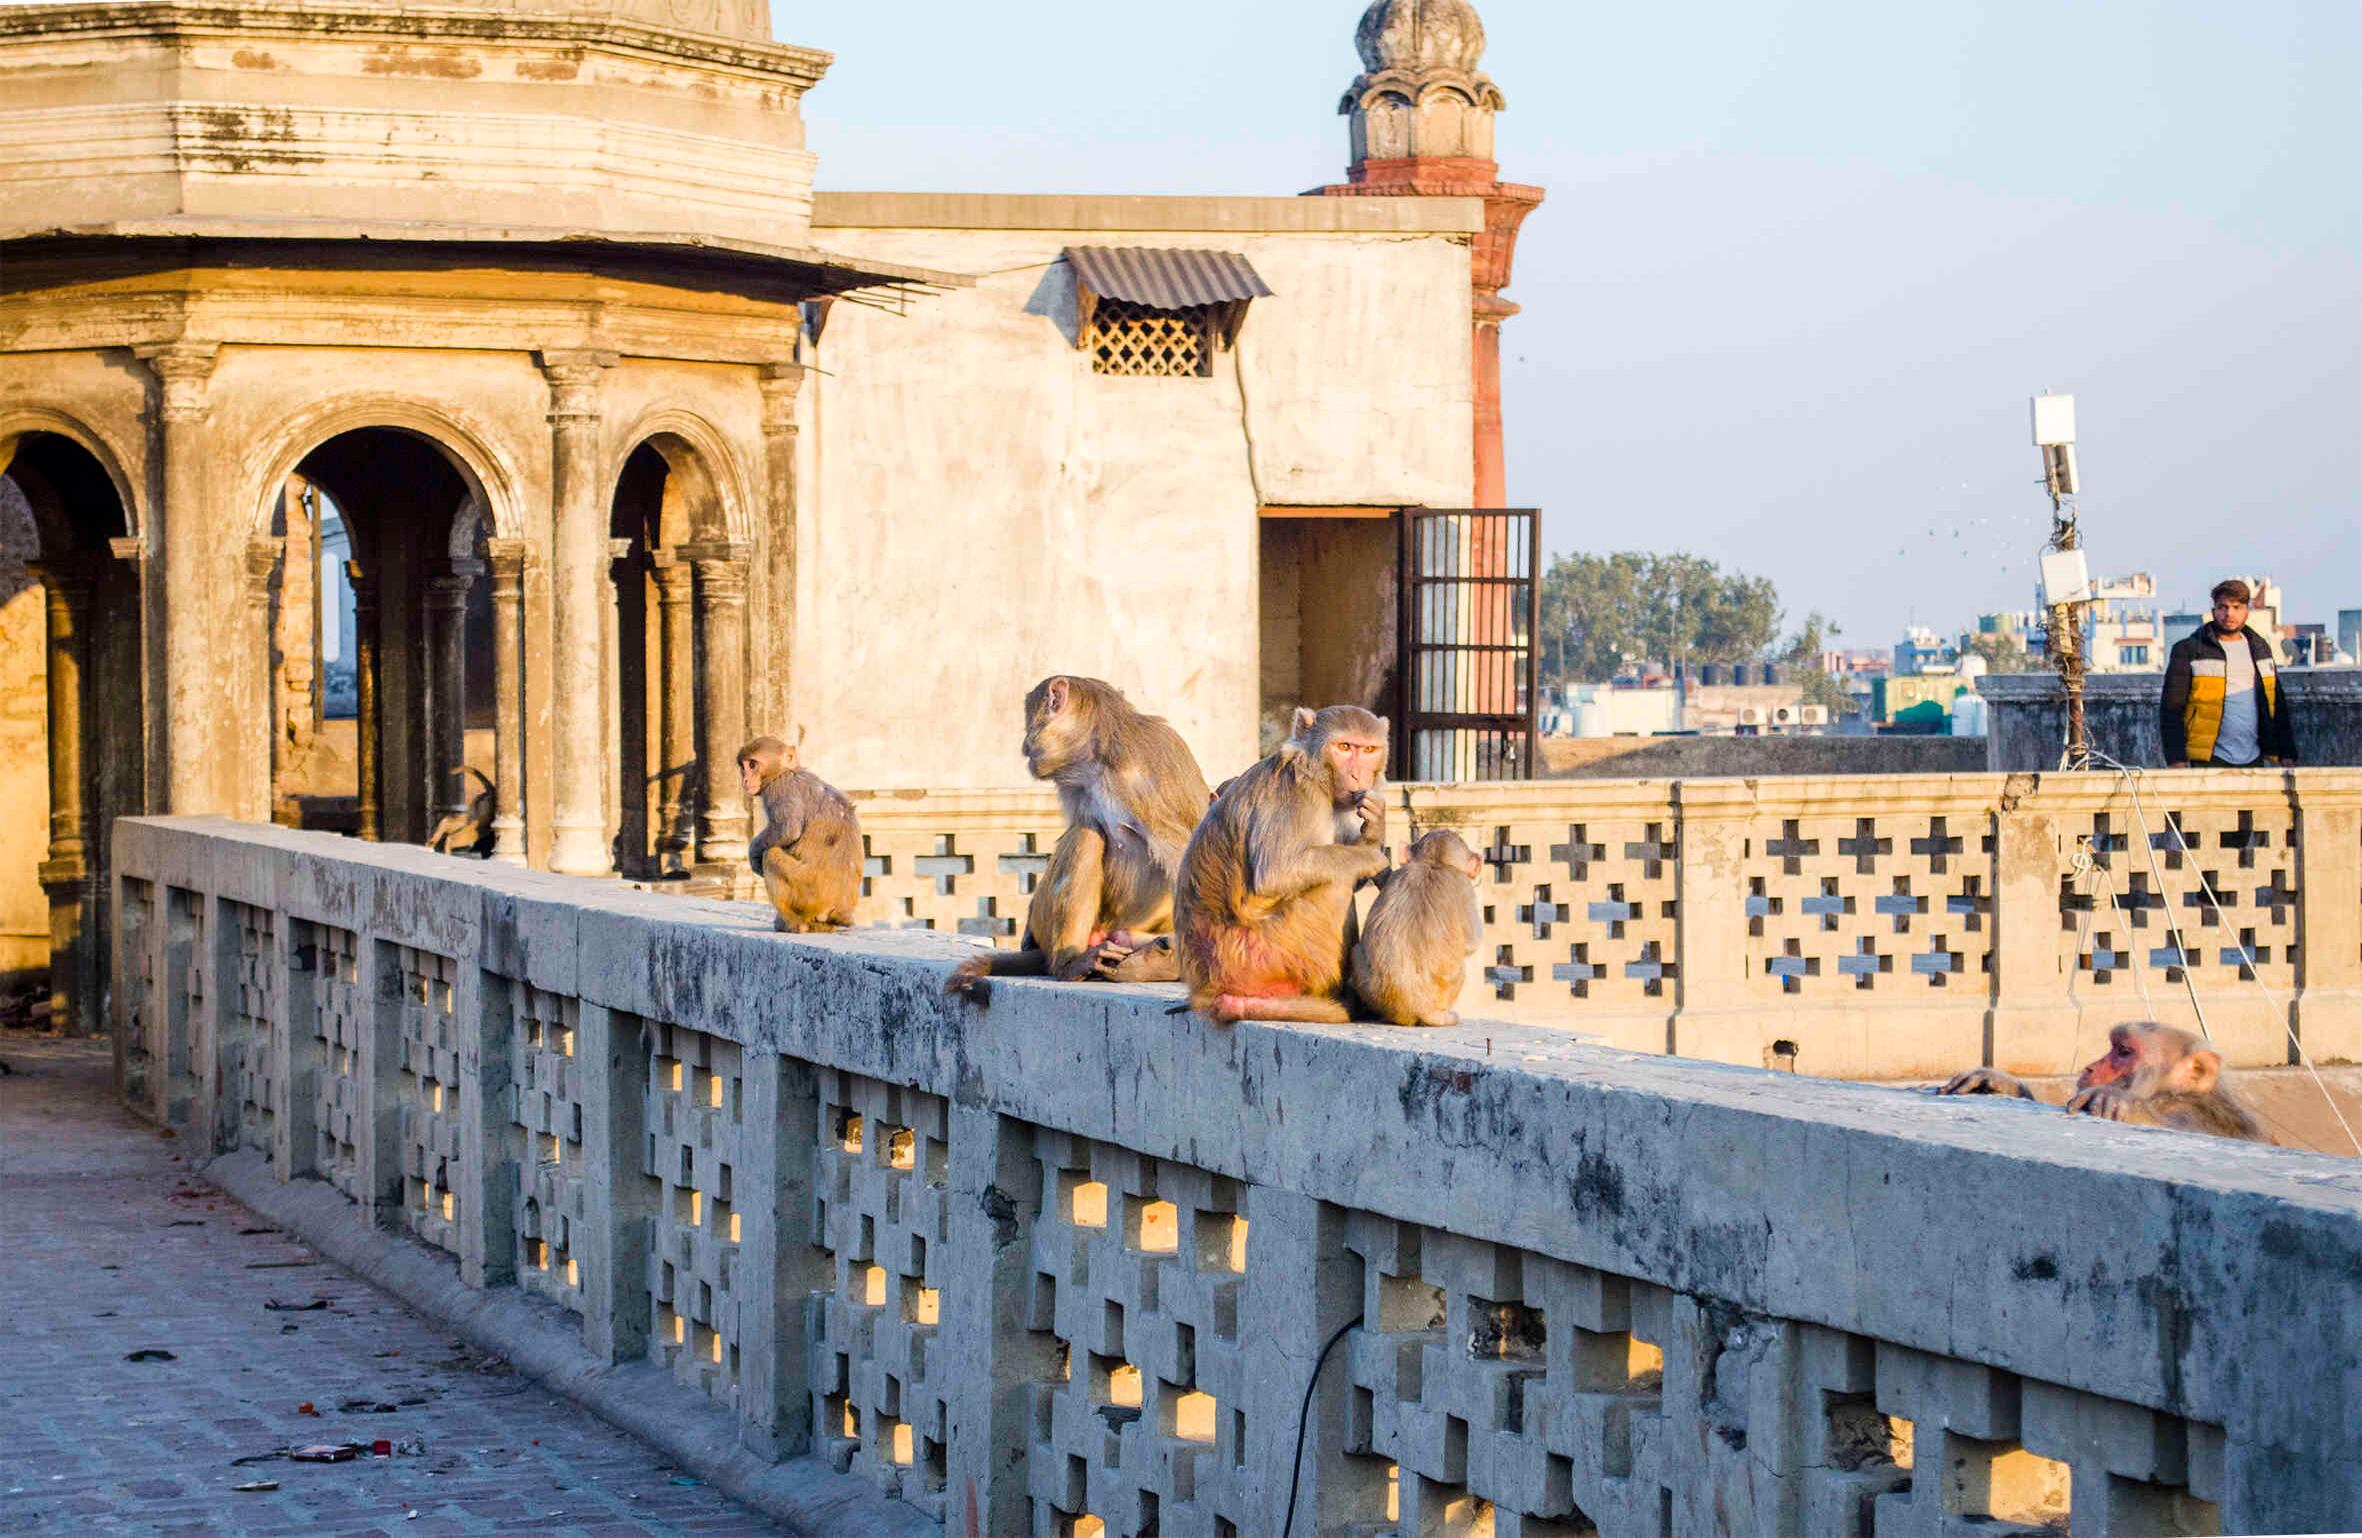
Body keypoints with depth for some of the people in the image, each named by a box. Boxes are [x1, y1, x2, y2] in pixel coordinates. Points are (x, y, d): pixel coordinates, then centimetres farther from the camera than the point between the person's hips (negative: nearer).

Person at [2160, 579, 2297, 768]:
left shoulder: (2260, 648, 15)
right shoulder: (2188, 651, 0)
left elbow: (2277, 705, 19)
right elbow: (2172, 708, -3)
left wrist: (2286, 753, 11)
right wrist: (2176, 758, -12)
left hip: (2253, 759, 4)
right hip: (2209, 761, -4)